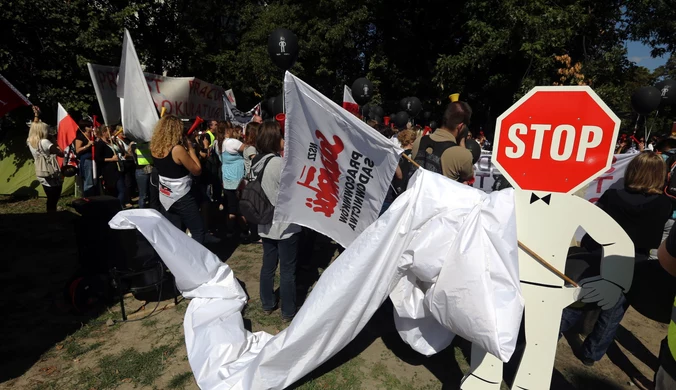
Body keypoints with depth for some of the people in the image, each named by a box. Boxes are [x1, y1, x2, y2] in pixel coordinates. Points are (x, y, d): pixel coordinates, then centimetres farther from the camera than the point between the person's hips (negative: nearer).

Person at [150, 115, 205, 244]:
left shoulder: (155, 147, -1)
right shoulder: (177, 149, -22)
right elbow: (197, 170, -15)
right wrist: (190, 148, -9)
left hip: (165, 197, 7)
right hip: (181, 198, -7)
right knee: (198, 231, 5)